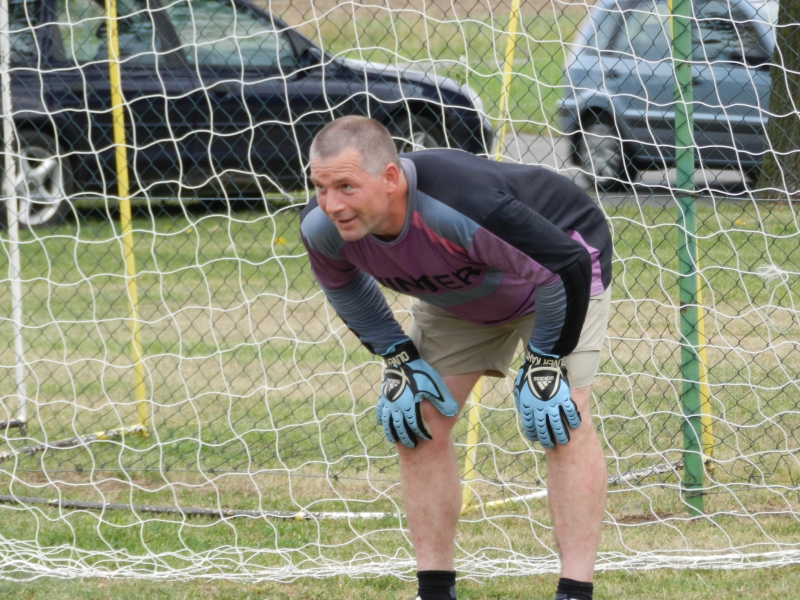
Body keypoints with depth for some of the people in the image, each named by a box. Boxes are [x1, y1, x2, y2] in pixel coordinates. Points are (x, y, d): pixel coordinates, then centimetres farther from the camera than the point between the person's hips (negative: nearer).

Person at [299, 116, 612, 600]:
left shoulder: (463, 206, -46)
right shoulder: (322, 226, -27)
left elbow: (565, 269, -33)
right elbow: (344, 287, -1)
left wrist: (545, 364, -25)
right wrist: (398, 360, -7)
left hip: (563, 258, -6)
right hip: (457, 297, 6)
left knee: (564, 417, -20)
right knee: (417, 420, -4)